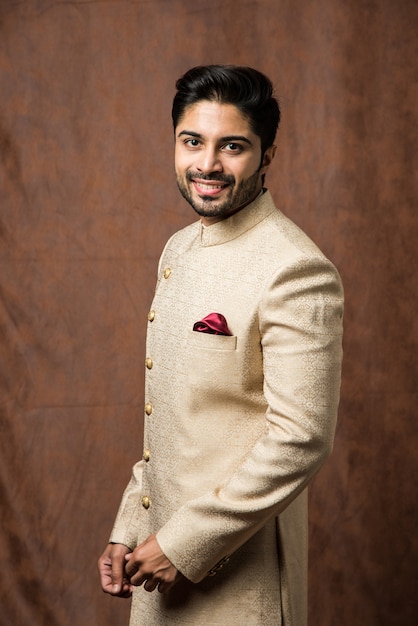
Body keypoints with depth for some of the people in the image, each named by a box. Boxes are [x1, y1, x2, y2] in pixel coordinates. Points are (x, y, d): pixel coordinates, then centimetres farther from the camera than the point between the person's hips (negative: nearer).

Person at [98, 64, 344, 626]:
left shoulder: (296, 272, -19)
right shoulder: (179, 249, 7)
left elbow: (300, 440, -22)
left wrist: (185, 544, -18)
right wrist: (128, 530, 10)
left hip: (237, 576, -7)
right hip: (161, 551, 7)